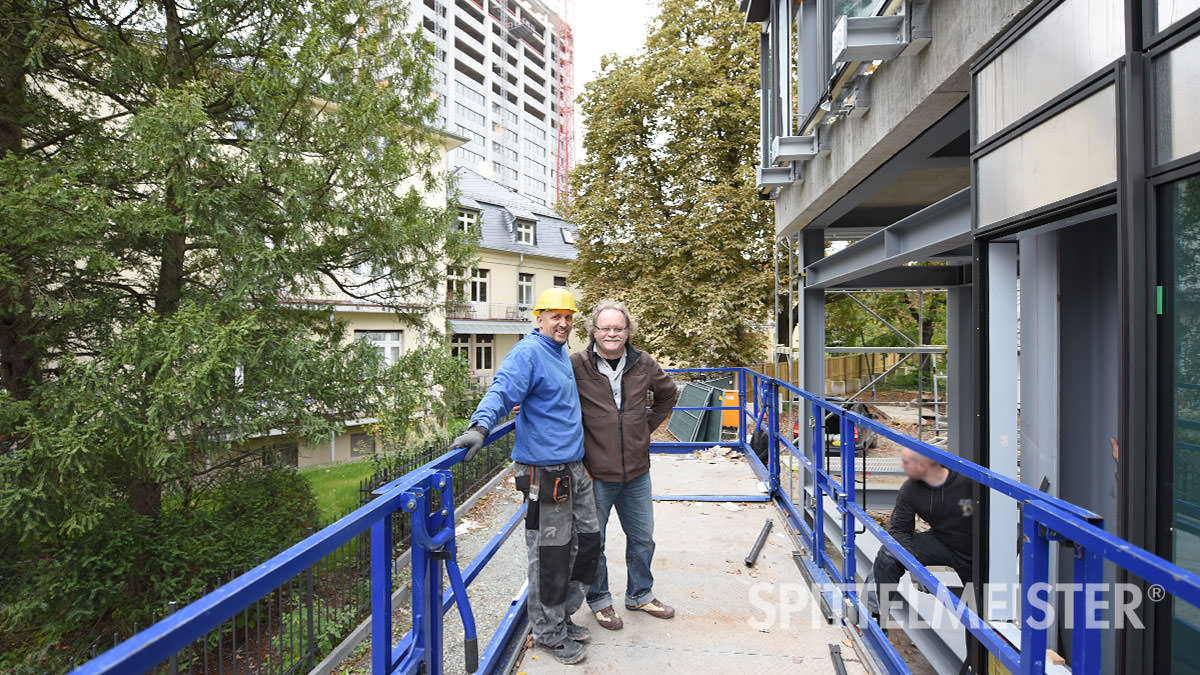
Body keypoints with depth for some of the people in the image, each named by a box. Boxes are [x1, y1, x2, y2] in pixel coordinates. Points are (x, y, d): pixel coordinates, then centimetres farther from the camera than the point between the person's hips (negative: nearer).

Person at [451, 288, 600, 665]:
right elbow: (502, 391, -28)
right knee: (550, 552, 1)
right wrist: (480, 426, -41)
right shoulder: (528, 352, -13)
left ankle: (561, 615, 35)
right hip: (544, 470, -10)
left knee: (587, 540, 16)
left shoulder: (561, 353, 16)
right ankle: (549, 632, 21)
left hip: (573, 468, 10)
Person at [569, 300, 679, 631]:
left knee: (642, 539, 19)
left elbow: (667, 394, 18)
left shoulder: (643, 364, 0)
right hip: (595, 473, -4)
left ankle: (640, 594, 42)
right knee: (592, 543, 10)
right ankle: (599, 600, 34)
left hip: (637, 471, 4)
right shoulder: (576, 364, -12)